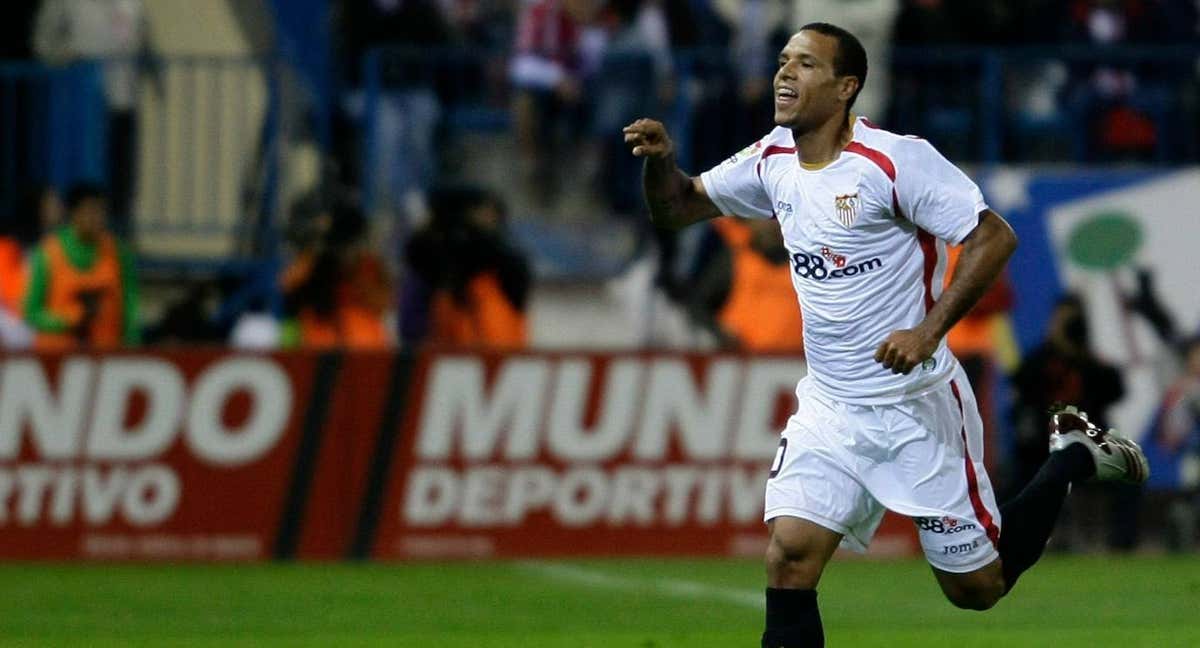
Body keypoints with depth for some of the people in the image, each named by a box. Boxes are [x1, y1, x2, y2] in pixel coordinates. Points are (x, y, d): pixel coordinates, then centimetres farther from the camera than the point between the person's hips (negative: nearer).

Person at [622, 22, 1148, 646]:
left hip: (916, 406, -5)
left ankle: (1071, 458, 29)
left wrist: (930, 330, -25)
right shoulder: (772, 161, 3)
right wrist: (660, 159, -10)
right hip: (829, 409, 5)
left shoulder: (898, 160, -17)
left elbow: (994, 237, -17)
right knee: (789, 554, -15)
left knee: (977, 587, 5)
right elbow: (677, 207, 12)